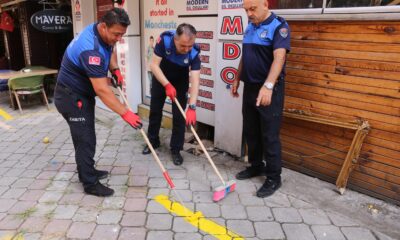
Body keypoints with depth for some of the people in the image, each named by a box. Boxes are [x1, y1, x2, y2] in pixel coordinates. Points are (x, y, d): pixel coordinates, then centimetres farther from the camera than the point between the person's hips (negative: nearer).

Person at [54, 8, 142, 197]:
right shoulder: (91, 50, -34)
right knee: (85, 140, -4)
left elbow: (110, 50, 20)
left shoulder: (103, 33, -5)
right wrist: (125, 113, -33)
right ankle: (90, 184, 9)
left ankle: (87, 172, 34)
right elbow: (102, 90, -36)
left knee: (85, 137, 19)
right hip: (71, 97, -10)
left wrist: (115, 70, 1)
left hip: (82, 94, 10)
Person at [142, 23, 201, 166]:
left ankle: (176, 149, 9)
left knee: (179, 115, -6)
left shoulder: (194, 53, -33)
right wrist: (167, 85, -39)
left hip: (180, 81, -1)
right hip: (160, 77, 1)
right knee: (155, 110, 12)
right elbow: (154, 65, -29)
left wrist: (192, 107, -47)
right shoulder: (165, 39, -33)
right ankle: (153, 141, 32)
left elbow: (195, 81, -38)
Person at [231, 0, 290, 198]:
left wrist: (268, 86, -38)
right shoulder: (250, 27, 12)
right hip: (250, 87, 8)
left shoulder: (279, 26, -12)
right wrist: (237, 80, 19)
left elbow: (279, 57, -26)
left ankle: (274, 178, 11)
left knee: (269, 135, -1)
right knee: (250, 131, 15)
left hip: (269, 90, -7)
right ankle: (256, 166, 32)